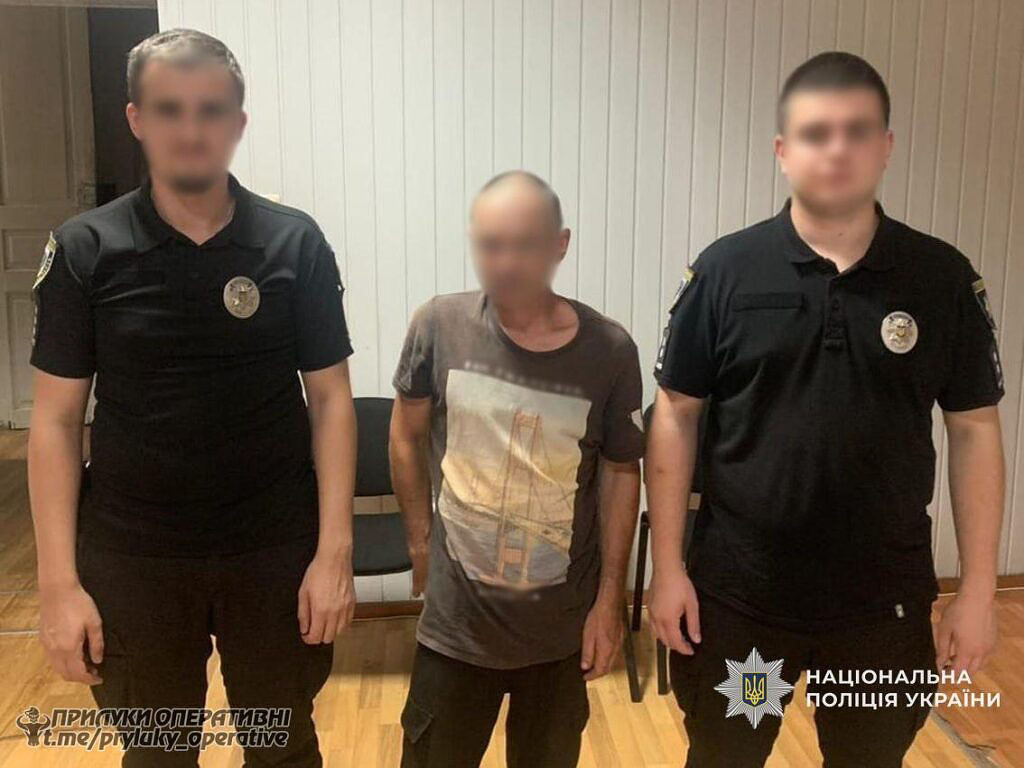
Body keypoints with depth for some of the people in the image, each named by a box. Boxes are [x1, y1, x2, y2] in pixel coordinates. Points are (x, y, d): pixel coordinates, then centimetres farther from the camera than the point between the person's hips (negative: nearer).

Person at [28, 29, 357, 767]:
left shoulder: (295, 243, -5)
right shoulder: (84, 250, -4)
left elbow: (330, 398, -3)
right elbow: (56, 420, -2)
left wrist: (335, 550, -8)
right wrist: (59, 580, -6)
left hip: (276, 551, 0)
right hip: (132, 558, 1)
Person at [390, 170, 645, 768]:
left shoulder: (609, 350, -12)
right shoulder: (439, 326, -11)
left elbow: (622, 473, -3)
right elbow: (407, 436, 3)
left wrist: (610, 598, -2)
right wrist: (421, 542, 5)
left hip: (563, 624, 0)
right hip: (456, 619, 0)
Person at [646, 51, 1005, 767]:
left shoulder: (944, 278, -3)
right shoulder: (725, 271, -7)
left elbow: (975, 430, 1)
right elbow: (676, 416, -4)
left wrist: (978, 588, -1)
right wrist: (669, 566, -6)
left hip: (886, 600, 1)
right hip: (738, 595, -1)